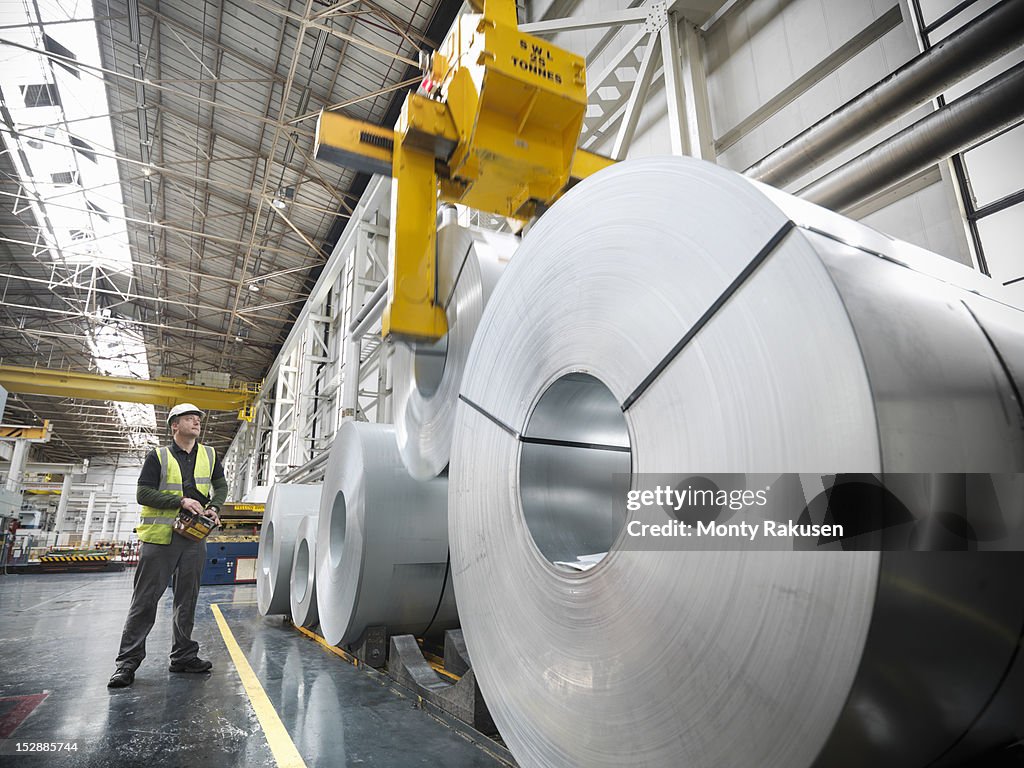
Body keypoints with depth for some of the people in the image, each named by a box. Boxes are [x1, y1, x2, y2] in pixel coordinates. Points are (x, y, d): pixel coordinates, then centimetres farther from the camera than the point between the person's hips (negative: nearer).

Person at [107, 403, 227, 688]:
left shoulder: (210, 455, 11)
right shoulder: (158, 457, 1)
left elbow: (221, 486, 16)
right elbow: (143, 494, -5)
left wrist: (213, 507, -3)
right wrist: (181, 501, -16)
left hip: (194, 538, 4)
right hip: (160, 537, -3)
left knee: (187, 599, 9)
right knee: (145, 599, 0)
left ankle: (183, 656, 19)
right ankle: (128, 662, 10)